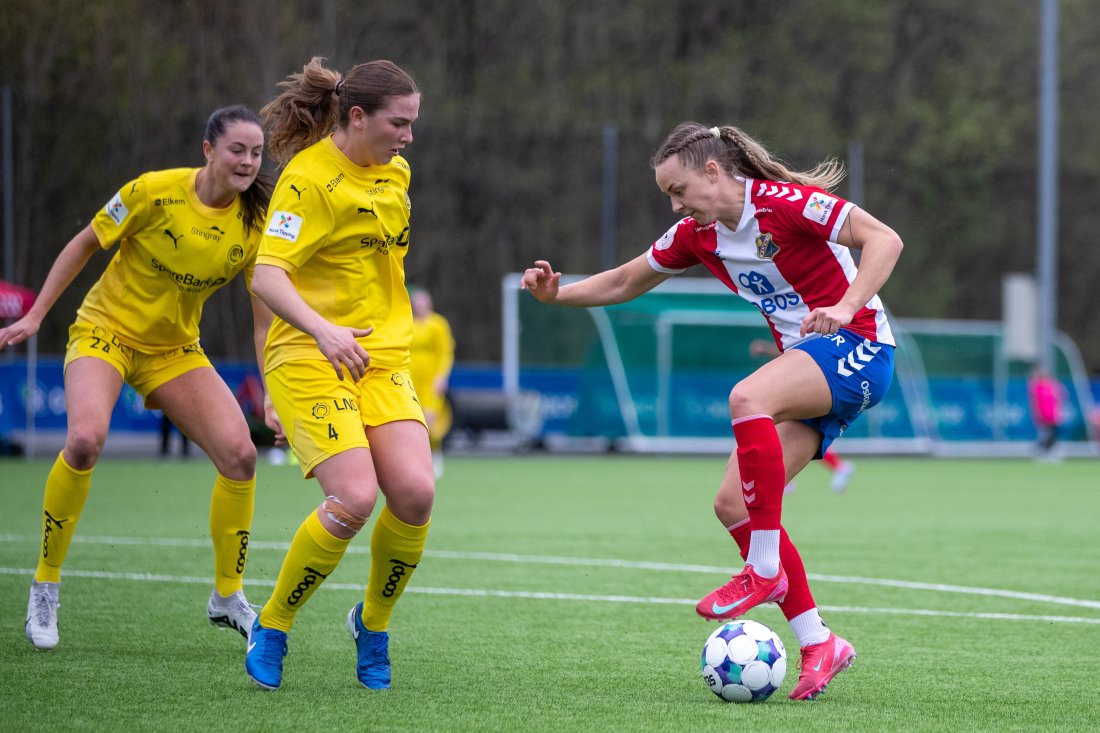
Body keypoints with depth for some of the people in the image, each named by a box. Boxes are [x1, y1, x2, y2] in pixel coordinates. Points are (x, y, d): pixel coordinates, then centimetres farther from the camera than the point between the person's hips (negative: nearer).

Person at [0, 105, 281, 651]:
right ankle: (45, 586, -11)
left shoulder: (256, 224, -10)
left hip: (175, 350, 4)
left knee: (239, 454, -14)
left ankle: (226, 596, 7)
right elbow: (85, 243, -5)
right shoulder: (154, 192, -19)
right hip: (105, 330, -4)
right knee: (85, 439, -30)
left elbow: (265, 319, -5)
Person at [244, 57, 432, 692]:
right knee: (355, 500, -22)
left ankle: (373, 623, 12)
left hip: (382, 358, 7)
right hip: (309, 360, -7)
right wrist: (322, 329, -38)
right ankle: (272, 628, 0)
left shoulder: (394, 173, 12)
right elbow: (268, 275, -23)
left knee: (415, 493, -14)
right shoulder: (309, 177, -13)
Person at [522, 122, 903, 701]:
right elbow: (623, 282, 20)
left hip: (857, 349, -8)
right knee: (732, 504, -6)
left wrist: (846, 307, -33)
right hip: (804, 365, 8)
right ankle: (817, 644, 0)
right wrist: (556, 292, 3)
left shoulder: (783, 202, -15)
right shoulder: (697, 235, 8)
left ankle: (765, 570, -27)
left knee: (747, 397, -36)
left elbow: (884, 239, -20)